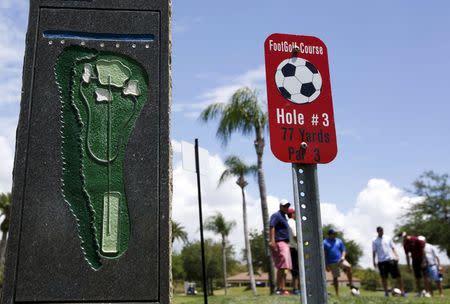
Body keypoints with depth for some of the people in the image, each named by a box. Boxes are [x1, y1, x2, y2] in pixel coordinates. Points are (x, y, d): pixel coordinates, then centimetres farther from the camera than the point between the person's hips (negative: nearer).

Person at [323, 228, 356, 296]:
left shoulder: (339, 241, 13)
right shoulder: (325, 242, 2)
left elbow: (343, 250, 13)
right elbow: (324, 255, 0)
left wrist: (343, 256, -9)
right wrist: (326, 265, -5)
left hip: (340, 260, 2)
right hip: (332, 263, -2)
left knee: (348, 267, -27)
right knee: (335, 277, 1)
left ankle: (351, 284, -19)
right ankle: (337, 294, 11)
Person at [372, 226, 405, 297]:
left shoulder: (388, 238, 12)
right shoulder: (375, 241, 8)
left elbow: (393, 248, 12)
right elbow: (374, 252, 7)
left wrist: (396, 256, -2)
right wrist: (374, 261, 1)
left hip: (391, 259, 1)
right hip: (381, 261, -1)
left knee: (397, 276, -3)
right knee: (384, 277, 1)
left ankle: (402, 291, 2)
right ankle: (386, 292, 8)